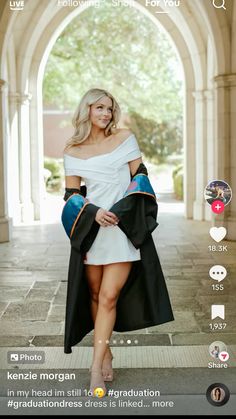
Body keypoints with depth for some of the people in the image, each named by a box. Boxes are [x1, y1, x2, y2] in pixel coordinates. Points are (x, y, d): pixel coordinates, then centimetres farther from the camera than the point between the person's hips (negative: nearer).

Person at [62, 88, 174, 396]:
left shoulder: (125, 138, 4)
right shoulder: (73, 151, 7)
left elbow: (140, 177, 3)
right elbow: (71, 194, 6)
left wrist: (120, 212, -9)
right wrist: (93, 212, -12)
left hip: (125, 228, -2)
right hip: (90, 230, 2)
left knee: (109, 296, -8)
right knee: (95, 295, 8)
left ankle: (96, 367, -4)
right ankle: (106, 353, 25)